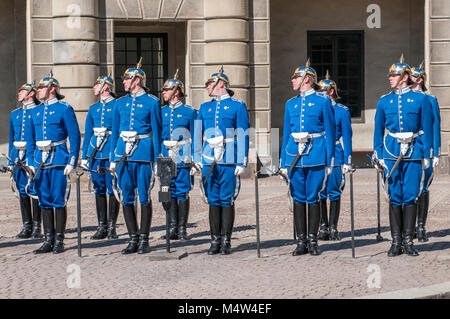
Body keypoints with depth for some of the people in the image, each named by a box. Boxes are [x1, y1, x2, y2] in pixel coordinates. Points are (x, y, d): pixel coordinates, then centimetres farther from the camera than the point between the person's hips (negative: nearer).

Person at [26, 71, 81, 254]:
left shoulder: (64, 109, -3)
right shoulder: (36, 112, 14)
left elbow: (75, 136, -7)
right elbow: (30, 139, 18)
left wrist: (72, 163, -12)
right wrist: (30, 162, 10)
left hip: (58, 160, -6)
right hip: (40, 162, 6)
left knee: (59, 201, -4)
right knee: (44, 202, 6)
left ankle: (59, 241, 2)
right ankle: (48, 241, 11)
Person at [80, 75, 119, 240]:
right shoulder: (93, 108, 15)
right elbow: (87, 133, 17)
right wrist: (84, 156, 11)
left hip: (112, 153, -5)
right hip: (95, 153, 5)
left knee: (113, 189, -4)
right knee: (99, 189, 6)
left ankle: (112, 227, 2)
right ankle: (102, 227, 10)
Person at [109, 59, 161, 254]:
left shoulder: (152, 102, -1)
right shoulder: (121, 103, 12)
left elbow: (156, 132, -1)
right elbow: (115, 132, 15)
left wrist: (157, 159, -5)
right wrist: (113, 158, 10)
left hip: (143, 153, -4)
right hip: (123, 154, 4)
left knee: (144, 197, -1)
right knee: (126, 198, 4)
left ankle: (144, 239, 6)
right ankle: (133, 238, 11)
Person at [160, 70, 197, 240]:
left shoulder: (189, 112, 0)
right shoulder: (162, 112, 11)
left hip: (183, 158, -4)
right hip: (166, 158, 4)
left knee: (183, 193, -2)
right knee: (170, 193, 4)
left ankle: (182, 229, 4)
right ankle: (173, 227, 10)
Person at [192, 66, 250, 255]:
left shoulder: (237, 106, 3)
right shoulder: (205, 108, 17)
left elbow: (243, 135, -1)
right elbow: (198, 135, 15)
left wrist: (241, 162, -7)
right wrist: (197, 160, 6)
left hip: (229, 161, -4)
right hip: (209, 161, 4)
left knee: (227, 200, -3)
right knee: (213, 200, 4)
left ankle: (226, 241, 3)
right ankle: (215, 241, 10)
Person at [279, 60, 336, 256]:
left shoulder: (323, 101, 2)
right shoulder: (291, 104, 14)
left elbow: (330, 131, 1)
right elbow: (286, 134, 15)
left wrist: (329, 161, -4)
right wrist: (284, 163, 10)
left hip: (316, 155, -4)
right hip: (295, 156, 4)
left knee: (313, 198, -1)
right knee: (298, 199, 3)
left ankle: (313, 241, 6)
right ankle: (301, 242, 8)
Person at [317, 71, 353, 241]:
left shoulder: (343, 111, 2)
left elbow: (347, 137, 0)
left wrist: (347, 162, -5)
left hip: (336, 157, -3)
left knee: (334, 193, 1)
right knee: (320, 194, 3)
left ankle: (333, 228, 8)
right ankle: (323, 227, 12)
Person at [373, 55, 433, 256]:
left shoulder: (420, 99, 3)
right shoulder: (384, 101, 9)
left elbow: (427, 130, 3)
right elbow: (378, 130, 12)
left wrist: (426, 155, -1)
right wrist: (378, 155, 6)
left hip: (413, 153, -2)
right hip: (391, 153, 2)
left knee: (411, 196, -2)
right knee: (394, 197, 1)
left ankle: (408, 240, 6)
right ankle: (396, 242, 6)